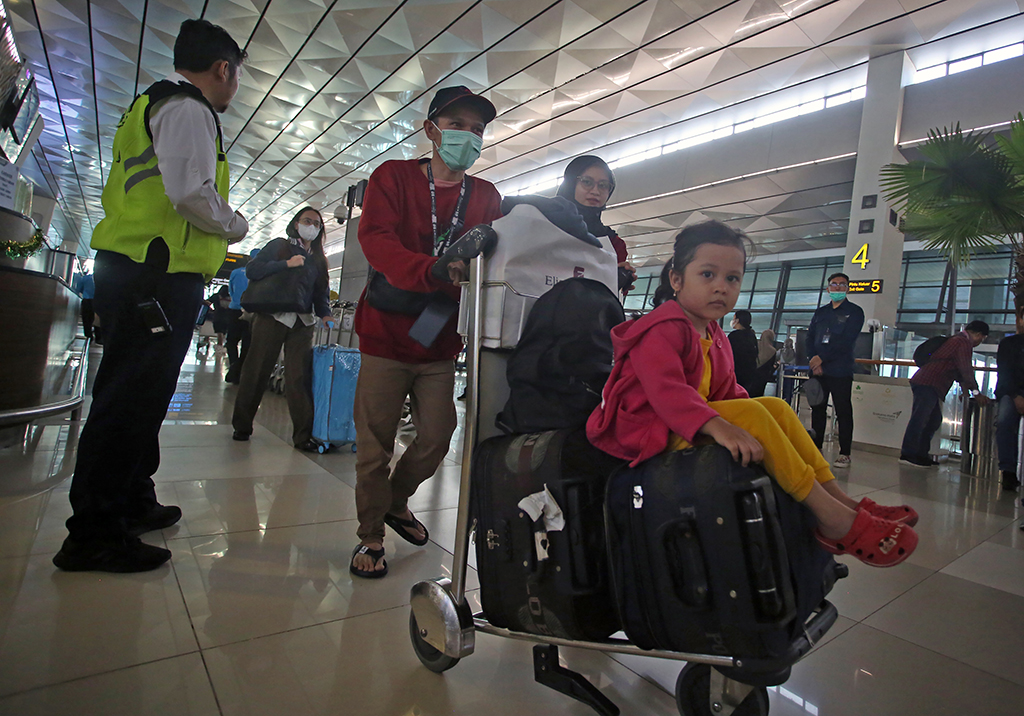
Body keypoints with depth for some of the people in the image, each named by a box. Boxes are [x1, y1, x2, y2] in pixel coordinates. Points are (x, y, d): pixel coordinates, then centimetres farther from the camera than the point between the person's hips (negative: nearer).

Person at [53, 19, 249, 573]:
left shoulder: (154, 105, 26)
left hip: (129, 269, 11)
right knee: (132, 396, -8)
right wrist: (236, 226, -2)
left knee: (138, 392, 16)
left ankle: (132, 503, 29)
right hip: (159, 275, -11)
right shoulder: (187, 109, -5)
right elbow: (191, 192, -21)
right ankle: (93, 534, -1)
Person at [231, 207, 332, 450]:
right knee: (256, 372, 3)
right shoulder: (279, 246, 7)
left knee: (300, 377, -5)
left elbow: (320, 293, 16)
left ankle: (303, 436, -3)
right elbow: (252, 270, -4)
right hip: (272, 317, -2)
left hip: (302, 323, 3)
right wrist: (286, 264, -12)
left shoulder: (318, 260, 19)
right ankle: (241, 427, 19)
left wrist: (324, 314, -3)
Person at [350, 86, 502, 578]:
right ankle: (371, 534, 24)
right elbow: (375, 239, -19)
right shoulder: (393, 177, -2)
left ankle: (395, 502, 38)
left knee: (436, 438, 10)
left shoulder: (486, 197, 10)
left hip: (442, 341, 4)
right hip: (387, 335, -3)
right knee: (375, 442, 2)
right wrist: (433, 270, -37)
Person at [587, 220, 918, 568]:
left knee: (775, 407, 1)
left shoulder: (714, 337, 16)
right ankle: (829, 516, -19)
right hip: (653, 429, -10)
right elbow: (665, 389, -30)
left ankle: (839, 497, -1)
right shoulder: (663, 329, -16)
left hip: (694, 424, 10)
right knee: (752, 413, -25)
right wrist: (717, 426, -41)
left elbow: (728, 392, 17)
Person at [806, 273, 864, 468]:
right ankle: (816, 449, 16)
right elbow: (810, 338, 9)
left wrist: (822, 357, -16)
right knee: (817, 410, 8)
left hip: (840, 371, -4)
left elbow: (846, 340, -10)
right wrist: (813, 361, -7)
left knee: (843, 412, -1)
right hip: (818, 370, 4)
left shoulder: (855, 312, 3)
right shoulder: (820, 312, 16)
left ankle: (844, 454, 4)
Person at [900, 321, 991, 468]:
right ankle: (908, 454, -14)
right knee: (920, 418, -13)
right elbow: (966, 370, -12)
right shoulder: (964, 342, -7)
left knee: (934, 419, 13)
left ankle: (920, 454, 14)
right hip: (928, 384, -11)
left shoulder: (956, 340, 26)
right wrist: (976, 392, -7)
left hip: (928, 385, 11)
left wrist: (966, 391, 30)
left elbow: (959, 370, 32)